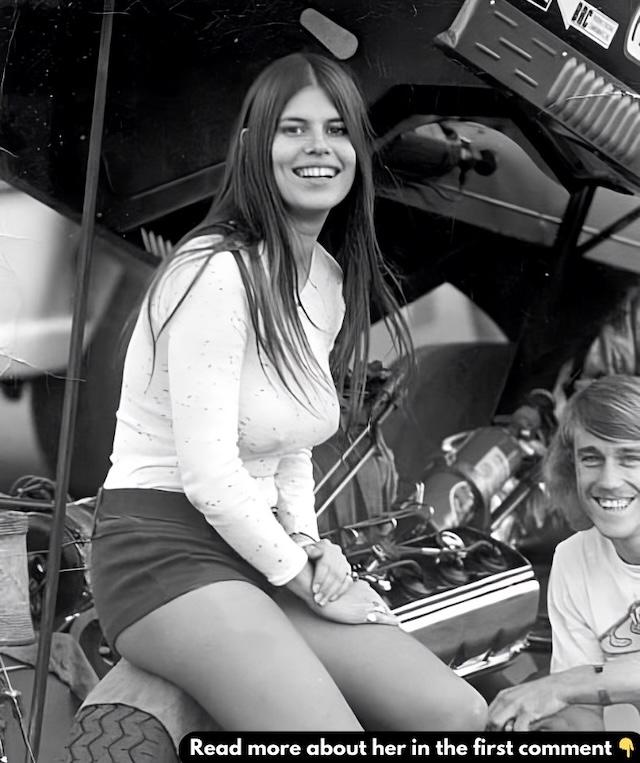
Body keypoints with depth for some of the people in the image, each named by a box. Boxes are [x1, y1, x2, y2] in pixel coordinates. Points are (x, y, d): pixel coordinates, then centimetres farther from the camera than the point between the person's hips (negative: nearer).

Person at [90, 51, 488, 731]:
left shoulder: (331, 284, 11)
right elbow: (206, 473, -20)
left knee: (461, 714, -4)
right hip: (165, 553, -8)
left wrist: (307, 541, 0)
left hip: (255, 551, 8)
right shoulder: (218, 272, -17)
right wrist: (307, 579, -10)